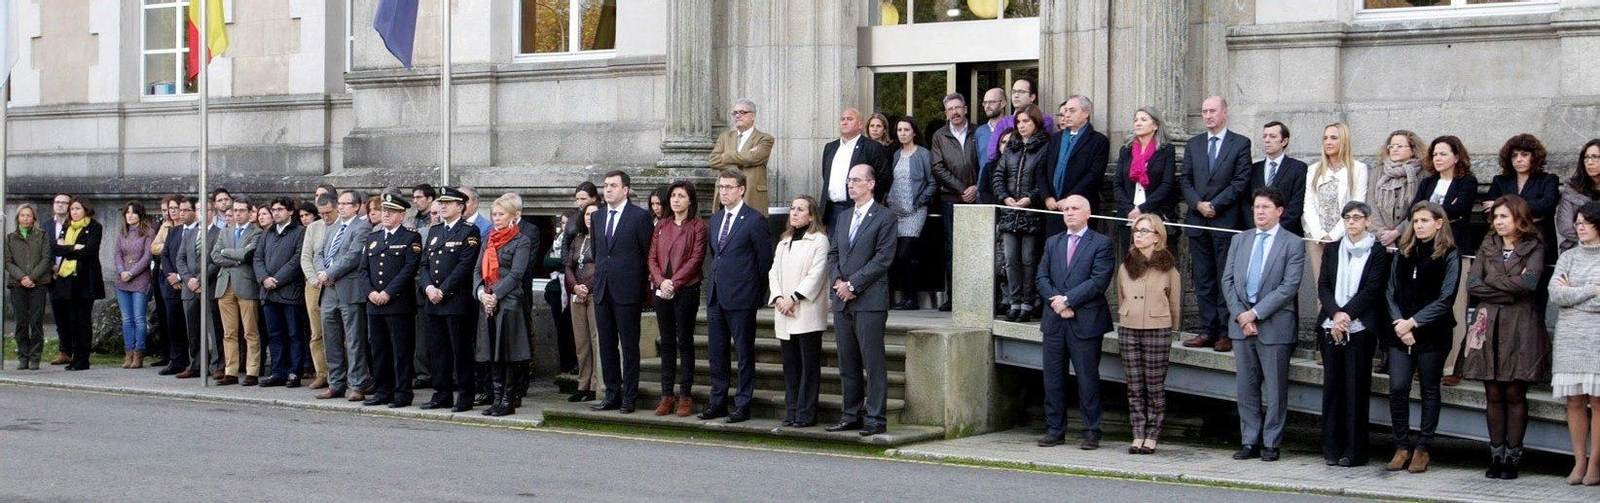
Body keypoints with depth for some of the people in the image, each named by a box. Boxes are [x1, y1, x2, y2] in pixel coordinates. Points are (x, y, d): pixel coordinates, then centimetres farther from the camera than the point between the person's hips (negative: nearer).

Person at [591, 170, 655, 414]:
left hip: (627, 292, -6)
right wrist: (599, 278, 15)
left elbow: (648, 254, -3)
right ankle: (612, 395, 15)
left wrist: (641, 283, -2)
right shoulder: (598, 217, 13)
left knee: (629, 346, -2)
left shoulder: (639, 217, -5)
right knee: (607, 346, 9)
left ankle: (629, 397, 2)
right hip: (602, 291, 6)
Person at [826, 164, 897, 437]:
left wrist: (853, 284, -13)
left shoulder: (884, 217, -4)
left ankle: (876, 418, -2)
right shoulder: (843, 218, 18)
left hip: (869, 301, -7)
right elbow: (832, 253, 18)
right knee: (847, 363, 10)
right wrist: (838, 280, -1)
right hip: (842, 301, 7)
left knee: (873, 363, -5)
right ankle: (851, 415, 17)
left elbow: (883, 258, -11)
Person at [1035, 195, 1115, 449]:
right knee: (1053, 378, 7)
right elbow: (1042, 278, 9)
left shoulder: (1101, 243, 0)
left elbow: (1099, 281, -11)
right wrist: (1057, 301, -9)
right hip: (1055, 322, 5)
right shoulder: (1053, 243, 17)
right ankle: (1055, 430, 14)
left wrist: (1068, 300, -14)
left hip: (1086, 322, -5)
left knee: (1088, 379, -2)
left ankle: (1091, 432, 5)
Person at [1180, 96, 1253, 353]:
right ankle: (1208, 330, 9)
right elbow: (1185, 180, 11)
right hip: (1198, 220, 5)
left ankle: (1226, 333, 0)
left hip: (1226, 221, -5)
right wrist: (1198, 204, -6)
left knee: (1227, 279, -3)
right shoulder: (1193, 144, 14)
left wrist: (1214, 205, -12)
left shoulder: (1240, 144, 1)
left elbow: (1240, 182, -6)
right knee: (1203, 280, 5)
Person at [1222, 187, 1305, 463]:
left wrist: (1255, 313, -15)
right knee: (1246, 386, 8)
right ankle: (1249, 441, 15)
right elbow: (1228, 280, 8)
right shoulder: (1240, 241, 13)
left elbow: (1289, 287, -11)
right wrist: (1240, 315, -6)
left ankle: (1271, 443, 8)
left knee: (1275, 388, 1)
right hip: (1241, 323, 5)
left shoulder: (1292, 244, -3)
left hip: (1274, 325, -5)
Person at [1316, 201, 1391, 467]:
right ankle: (1332, 448, 10)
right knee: (1332, 385, 5)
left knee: (1356, 388, -4)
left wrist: (1346, 315, -14)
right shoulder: (1332, 251, 14)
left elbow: (1372, 290, -7)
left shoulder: (1378, 252, 1)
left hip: (1360, 328, -4)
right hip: (1331, 327, 4)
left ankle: (1354, 451, 0)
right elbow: (1323, 286, 6)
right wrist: (1335, 315, -10)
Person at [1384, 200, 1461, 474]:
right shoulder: (1404, 253, 12)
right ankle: (1402, 446, 5)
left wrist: (1413, 322, -12)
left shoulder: (1449, 256, -2)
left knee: (1429, 390, 5)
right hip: (1400, 334, 3)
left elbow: (1445, 298, -9)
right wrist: (1399, 323, -6)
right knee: (1398, 388, -6)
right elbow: (1391, 291, 9)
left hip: (1432, 334, -3)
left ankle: (1422, 449, 11)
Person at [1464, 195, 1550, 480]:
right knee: (1493, 395, 3)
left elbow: (1529, 281, -15)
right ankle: (1497, 455, 8)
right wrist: (1509, 291, -8)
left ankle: (1513, 457, 2)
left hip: (1520, 328, -3)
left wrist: (1491, 282, -6)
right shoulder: (1487, 248, 15)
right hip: (1489, 326, 3)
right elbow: (1471, 284, 2)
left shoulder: (1533, 248, 4)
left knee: (1515, 394, -2)